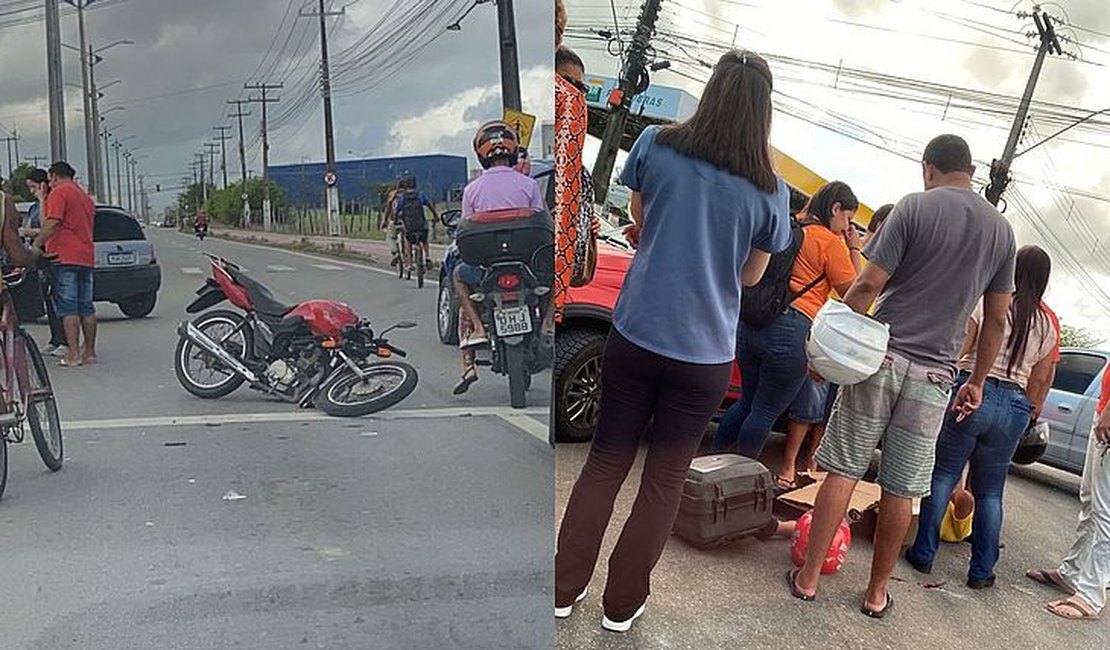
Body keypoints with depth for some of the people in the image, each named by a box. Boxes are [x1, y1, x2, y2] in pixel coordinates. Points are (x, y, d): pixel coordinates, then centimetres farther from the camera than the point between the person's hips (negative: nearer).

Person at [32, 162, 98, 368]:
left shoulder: (59, 192, -5)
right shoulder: (85, 195, 20)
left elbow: (52, 223, -16)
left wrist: (36, 244, -11)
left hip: (65, 257, -8)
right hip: (86, 257, 8)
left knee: (68, 307, -7)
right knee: (86, 307, 10)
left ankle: (73, 354, -9)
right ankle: (90, 351, 12)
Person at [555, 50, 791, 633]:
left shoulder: (655, 145, -5)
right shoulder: (769, 189, -6)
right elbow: (750, 275, 8)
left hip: (634, 336, 1)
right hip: (704, 353, -1)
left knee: (605, 461, 15)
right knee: (665, 479, 13)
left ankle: (564, 590, 23)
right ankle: (622, 604, 24)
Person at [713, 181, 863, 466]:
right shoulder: (831, 242, -5)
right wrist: (854, 249, 7)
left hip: (750, 325, 7)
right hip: (791, 331, -7)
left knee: (747, 401, 21)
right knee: (766, 411, 6)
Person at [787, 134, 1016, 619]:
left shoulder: (915, 207, -4)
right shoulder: (1001, 230, 9)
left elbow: (868, 285, -11)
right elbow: (997, 318, 11)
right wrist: (977, 382, 20)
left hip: (881, 357, -3)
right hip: (933, 376, 3)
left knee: (844, 470, 4)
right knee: (901, 489, 10)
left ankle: (808, 577, 10)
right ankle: (877, 592, 21)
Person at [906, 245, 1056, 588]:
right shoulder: (1047, 327, 9)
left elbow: (955, 353, -6)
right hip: (1014, 405, 4)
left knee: (943, 475, 6)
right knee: (990, 491, 13)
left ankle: (924, 554, 8)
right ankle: (981, 571, 16)